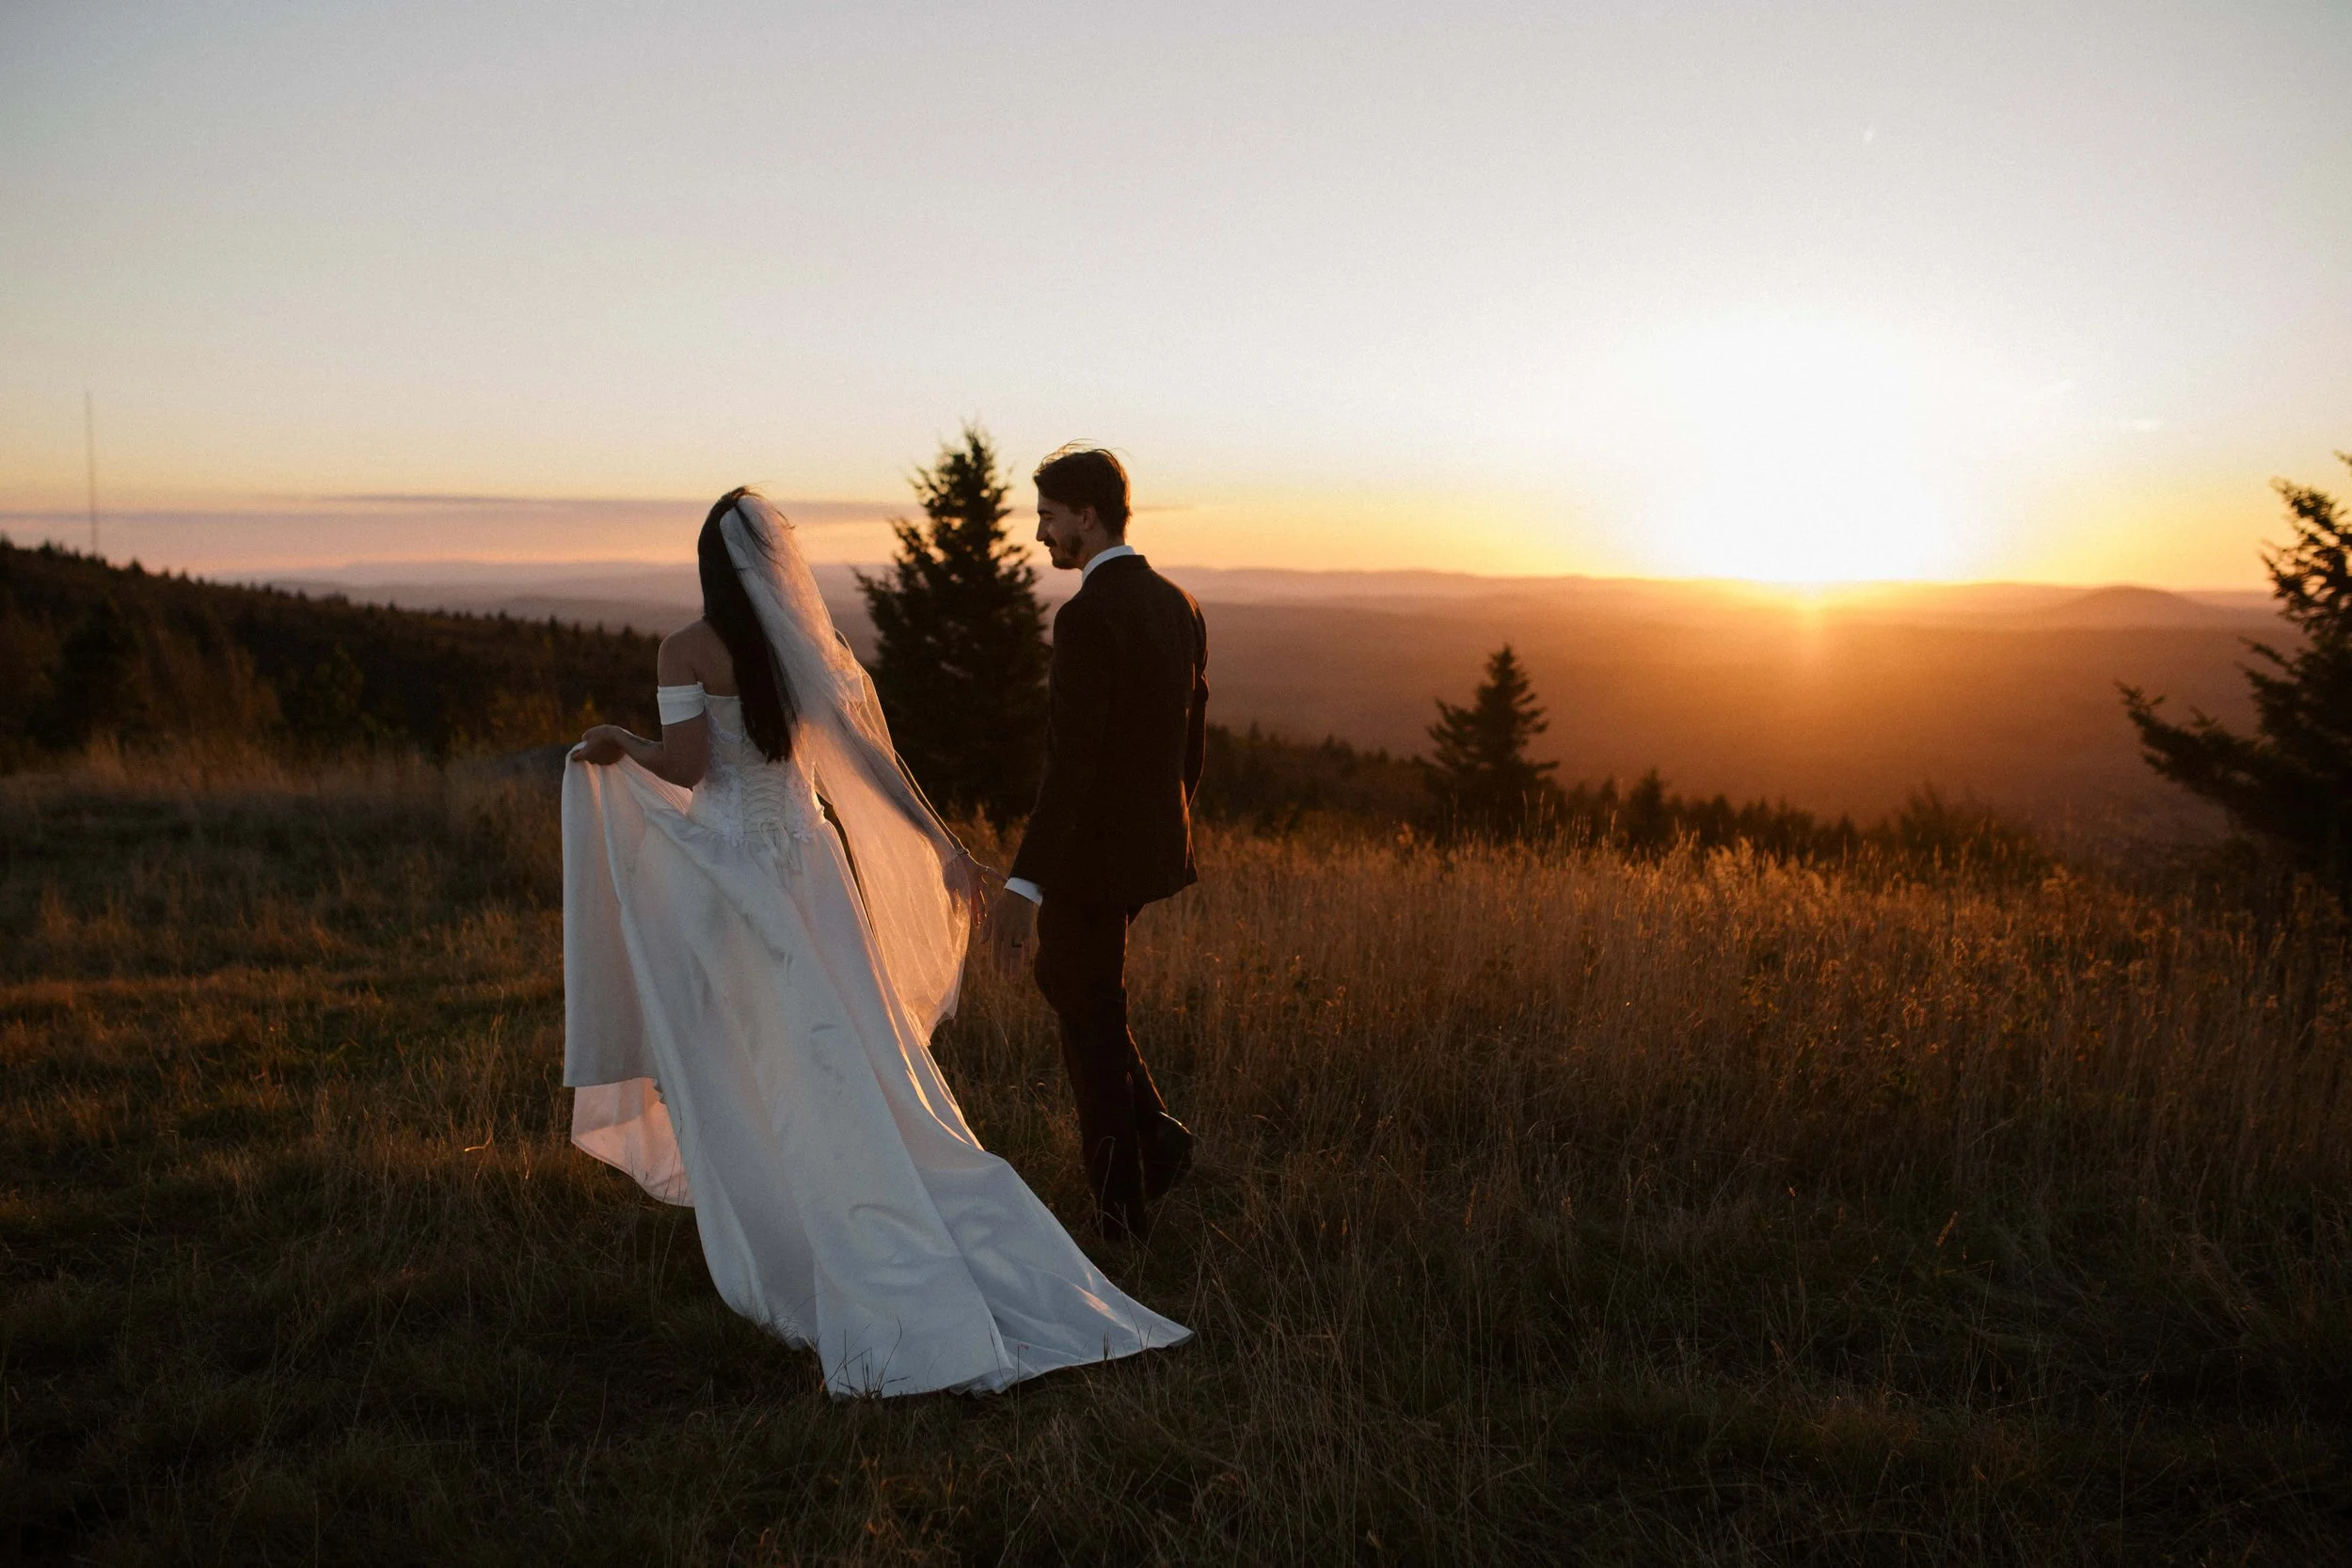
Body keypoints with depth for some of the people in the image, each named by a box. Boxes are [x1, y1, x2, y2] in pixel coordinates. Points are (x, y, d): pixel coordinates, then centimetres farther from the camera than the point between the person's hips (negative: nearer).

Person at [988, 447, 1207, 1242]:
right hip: (1153, 841, 9)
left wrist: (1024, 883, -26)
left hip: (1093, 850, -9)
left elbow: (1071, 763, -26)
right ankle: (1155, 1134, 22)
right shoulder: (1179, 605, 7)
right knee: (1065, 980, 25)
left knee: (1090, 1021, 6)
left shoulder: (1086, 616, -20)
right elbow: (1193, 738, 14)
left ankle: (1121, 1208, 18)